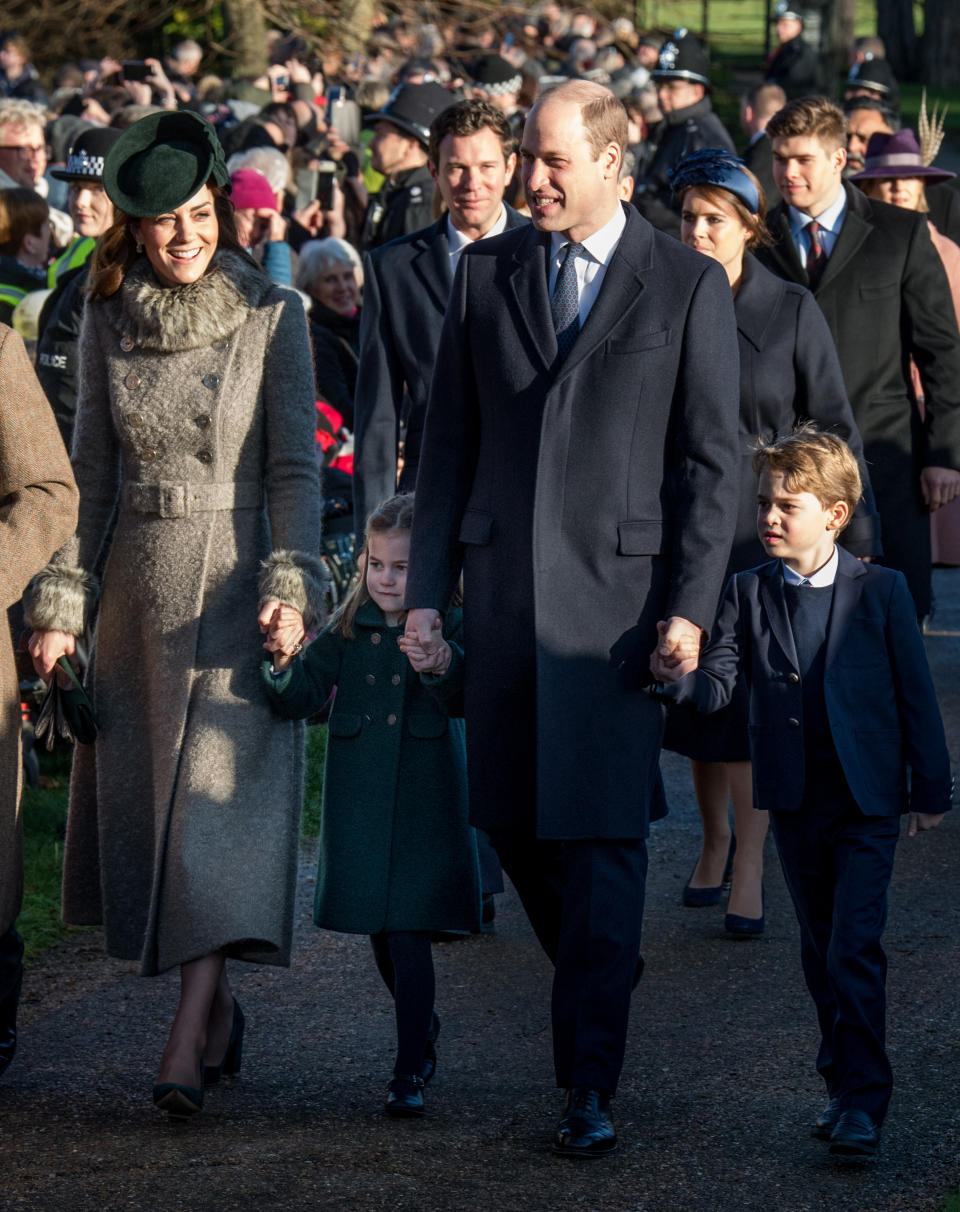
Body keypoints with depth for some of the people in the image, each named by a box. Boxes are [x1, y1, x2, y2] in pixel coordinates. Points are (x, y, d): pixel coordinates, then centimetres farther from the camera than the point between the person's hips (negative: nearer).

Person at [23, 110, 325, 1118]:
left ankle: (188, 1041, -15)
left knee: (222, 803, -11)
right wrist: (60, 603, 4)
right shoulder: (108, 323, 6)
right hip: (137, 589, 4)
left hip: (237, 581, -4)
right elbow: (90, 473, 9)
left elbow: (295, 466, -3)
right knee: (143, 799, 6)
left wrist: (290, 585, -14)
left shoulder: (272, 315, -3)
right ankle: (216, 1006, 20)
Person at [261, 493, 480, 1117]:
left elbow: (463, 698, -21)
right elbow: (304, 697, -2)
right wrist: (285, 664, -23)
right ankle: (424, 1026, 41)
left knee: (409, 932, -11)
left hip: (425, 804, -4)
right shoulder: (349, 628, 5)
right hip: (360, 803, 4)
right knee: (380, 932, 14)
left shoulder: (449, 627, -5)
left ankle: (410, 1074, -7)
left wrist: (442, 665, -43)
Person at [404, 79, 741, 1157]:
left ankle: (589, 1086, -4)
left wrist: (689, 607, -7)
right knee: (513, 820, 8)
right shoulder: (484, 273, 10)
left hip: (617, 594, -4)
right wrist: (425, 591, 6)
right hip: (502, 587, 4)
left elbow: (710, 460, 0)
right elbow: (447, 444, 12)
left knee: (603, 838, -7)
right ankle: (600, 980, 33)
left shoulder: (689, 286, 1)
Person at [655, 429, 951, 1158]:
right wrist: (675, 679, -28)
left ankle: (861, 1104, -9)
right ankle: (845, 1084, 25)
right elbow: (718, 685, -6)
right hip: (793, 798, 4)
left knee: (855, 949, -11)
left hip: (866, 800, -4)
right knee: (821, 949, 12)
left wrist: (930, 790, 0)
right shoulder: (749, 593, 2)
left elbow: (916, 693, -1)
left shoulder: (881, 591, -4)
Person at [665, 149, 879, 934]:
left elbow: (834, 426, 0)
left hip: (762, 523, -3)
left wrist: (856, 537, -1)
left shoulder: (792, 311, -4)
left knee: (750, 690, -8)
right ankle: (715, 839, 28)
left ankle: (750, 870, -6)